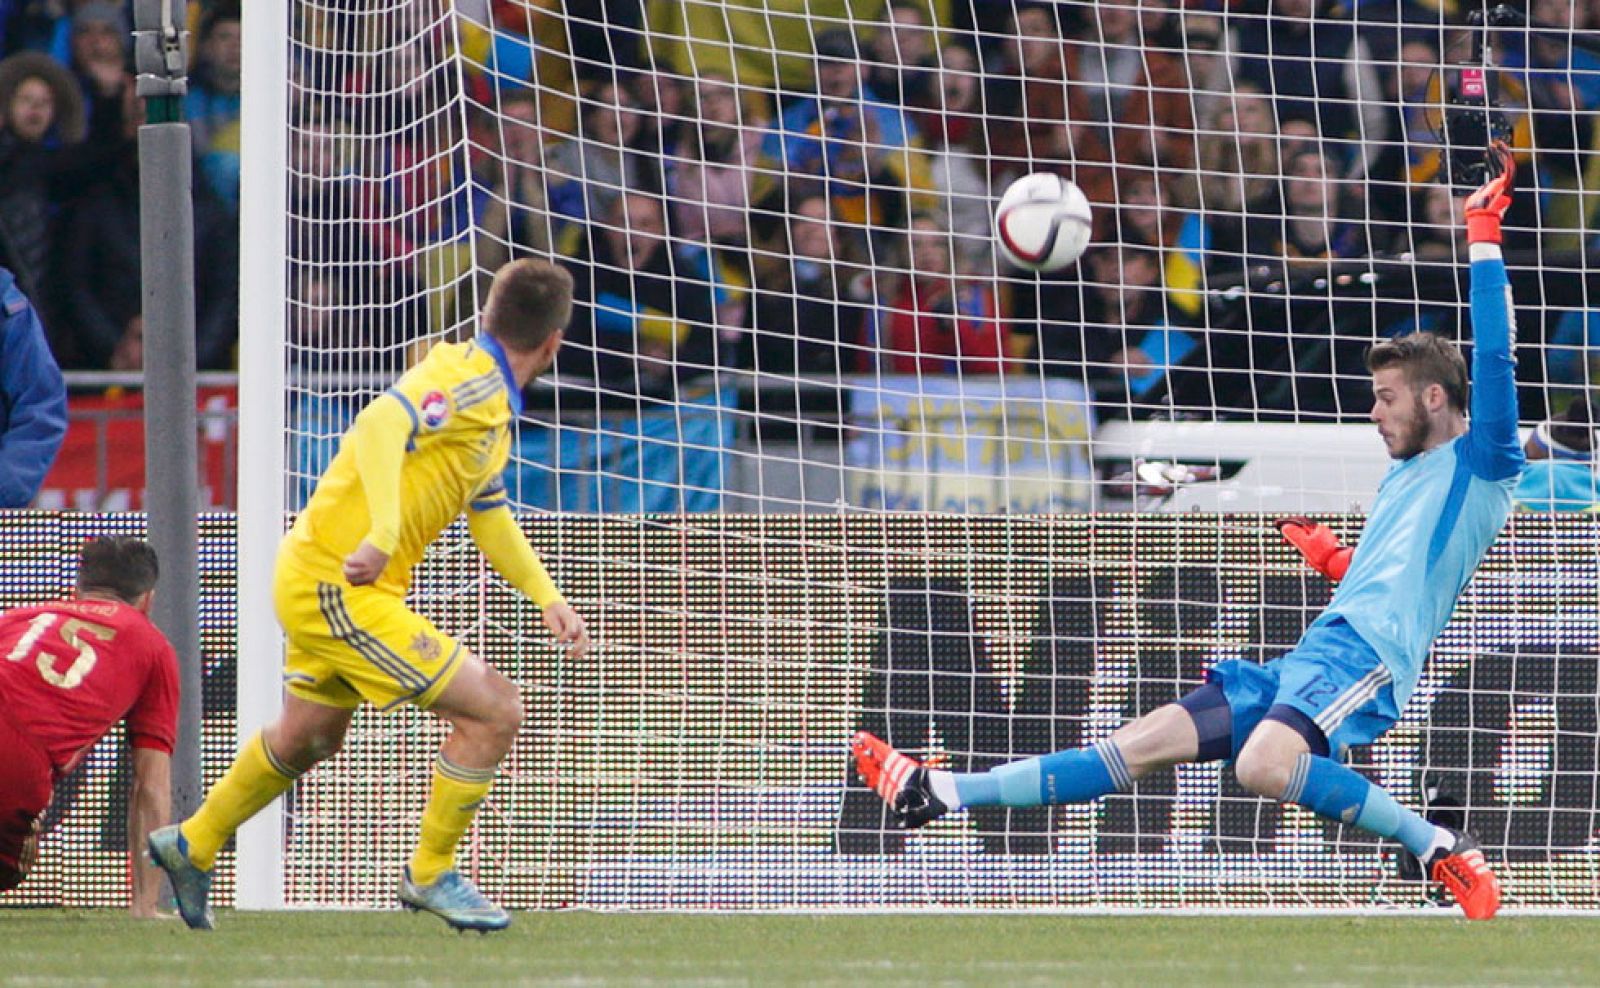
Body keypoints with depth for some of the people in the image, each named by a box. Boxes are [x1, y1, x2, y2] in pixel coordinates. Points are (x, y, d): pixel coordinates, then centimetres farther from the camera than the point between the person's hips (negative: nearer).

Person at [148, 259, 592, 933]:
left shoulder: (493, 402, 14)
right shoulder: (469, 379, -17)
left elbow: (489, 514, 27)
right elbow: (382, 425, -33)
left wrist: (547, 598, 25)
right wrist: (384, 535, -41)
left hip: (317, 580, 10)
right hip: (336, 585, -10)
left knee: (309, 737, 29)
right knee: (494, 711, -10)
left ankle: (192, 846, 47)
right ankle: (430, 875, 4)